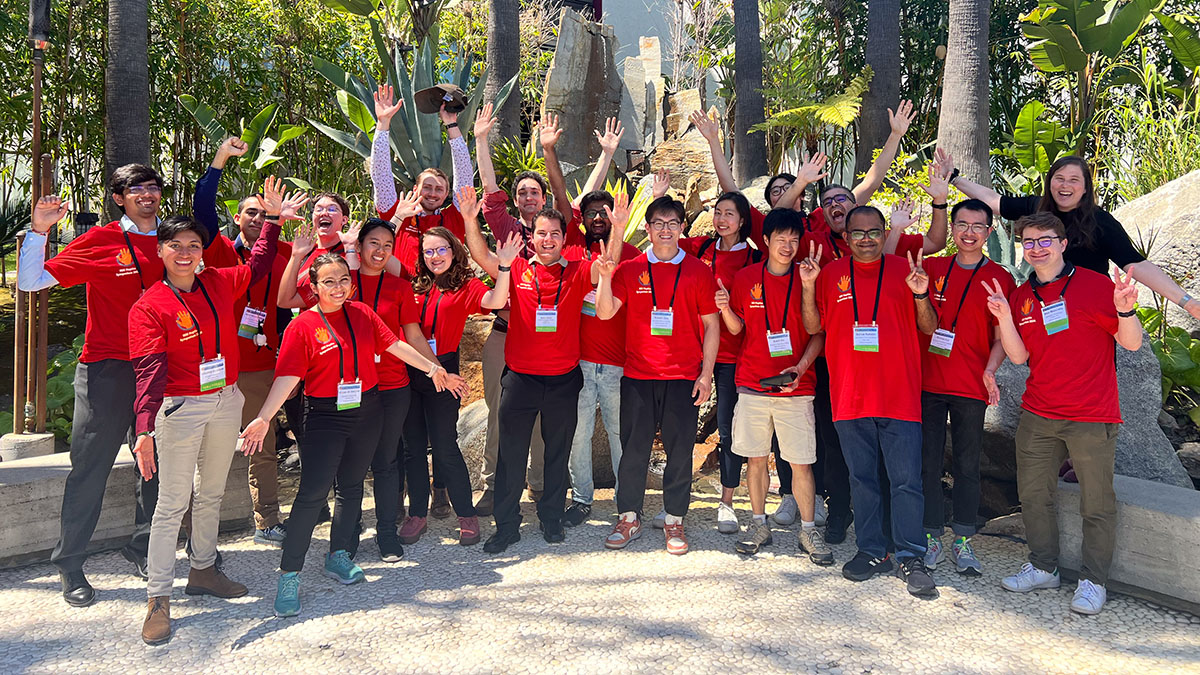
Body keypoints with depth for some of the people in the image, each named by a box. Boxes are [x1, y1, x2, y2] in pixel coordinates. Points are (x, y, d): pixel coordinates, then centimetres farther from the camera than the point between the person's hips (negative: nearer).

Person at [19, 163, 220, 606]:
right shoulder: (99, 241, -3)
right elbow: (30, 282, -5)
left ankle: (143, 551, 24)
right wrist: (39, 230, -16)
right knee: (90, 468, 2)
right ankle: (69, 566, 15)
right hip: (107, 370, -4)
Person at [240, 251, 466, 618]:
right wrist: (263, 418, -25)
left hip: (367, 411, 5)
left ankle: (338, 557, 31)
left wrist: (434, 369, 8)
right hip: (324, 417, -4)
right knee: (312, 493, -8)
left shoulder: (362, 314, 2)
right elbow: (288, 376, -15)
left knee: (351, 486, 15)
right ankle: (289, 575, 4)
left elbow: (396, 345, 7)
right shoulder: (302, 326, -9)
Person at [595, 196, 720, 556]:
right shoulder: (630, 270, 6)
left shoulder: (699, 271, 4)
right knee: (633, 449, 6)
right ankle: (629, 518, 19)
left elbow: (711, 325, 5)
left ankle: (674, 521, 18)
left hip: (683, 377, 0)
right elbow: (605, 312, -2)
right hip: (637, 376, 1)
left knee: (680, 451, 4)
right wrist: (605, 277, -18)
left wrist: (706, 374, -1)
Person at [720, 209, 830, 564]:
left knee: (801, 462, 0)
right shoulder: (746, 277, 5)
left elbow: (818, 333, 3)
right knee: (755, 457, 8)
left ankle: (808, 530, 15)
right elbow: (737, 328, 10)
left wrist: (801, 367, -12)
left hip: (796, 388, -1)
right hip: (752, 385, 1)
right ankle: (759, 524, 23)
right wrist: (725, 310, -11)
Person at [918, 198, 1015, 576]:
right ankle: (932, 539, 15)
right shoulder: (930, 268, 8)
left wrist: (990, 370, -14)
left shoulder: (999, 279, 4)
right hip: (927, 383, 1)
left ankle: (963, 541, 17)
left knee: (967, 465, 6)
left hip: (971, 388, -1)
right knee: (927, 463, 4)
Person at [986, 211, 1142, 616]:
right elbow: (1019, 356, 5)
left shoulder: (1095, 285, -5)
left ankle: (1093, 581, 17)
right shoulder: (1021, 296, 9)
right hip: (1038, 416, 5)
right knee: (1033, 493, 11)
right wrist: (1004, 318, -9)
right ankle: (1043, 567, 26)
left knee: (1096, 503, 3)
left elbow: (1131, 344, -6)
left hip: (1092, 417, -4)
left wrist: (1124, 309, -25)